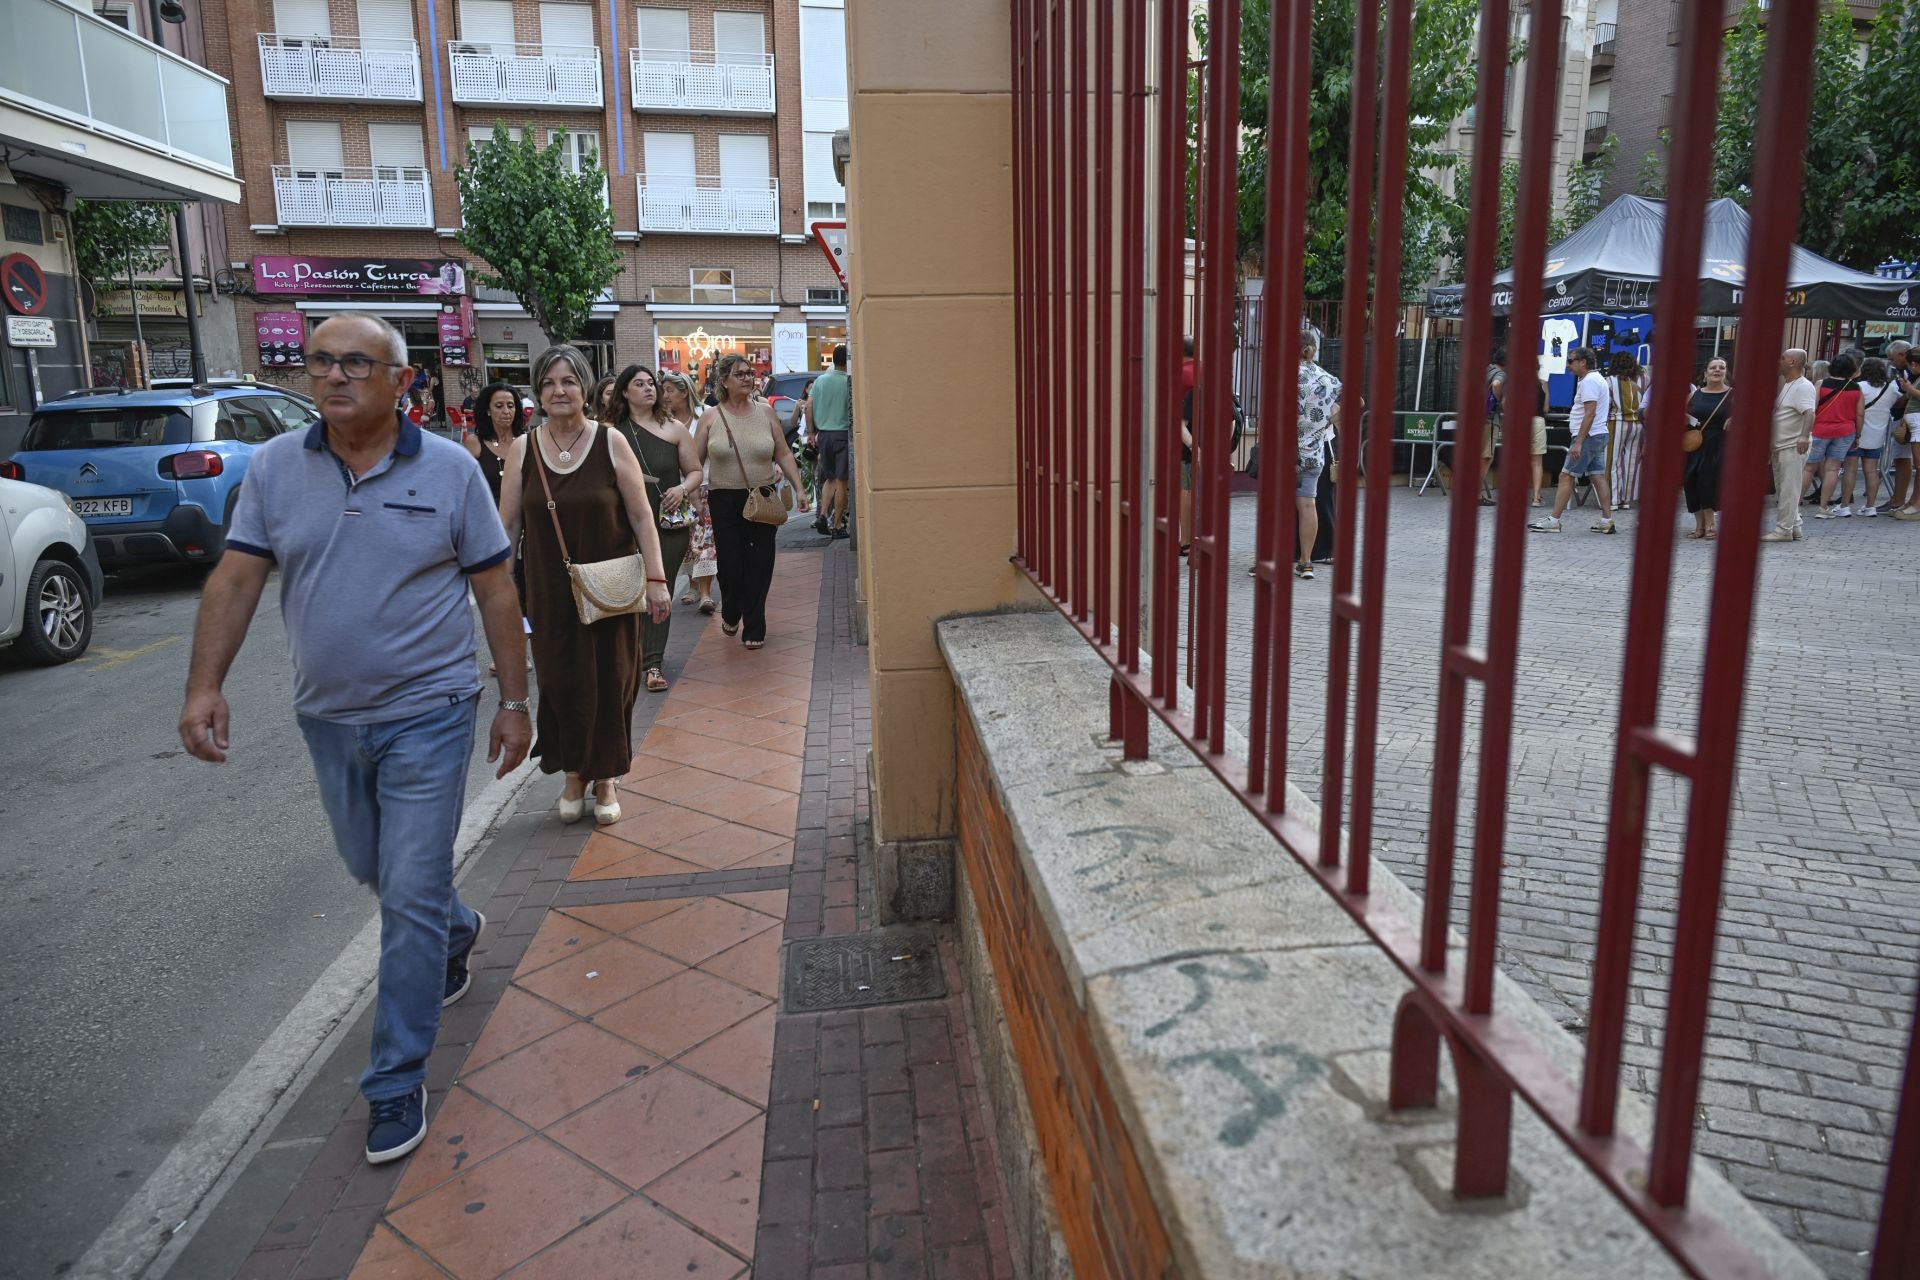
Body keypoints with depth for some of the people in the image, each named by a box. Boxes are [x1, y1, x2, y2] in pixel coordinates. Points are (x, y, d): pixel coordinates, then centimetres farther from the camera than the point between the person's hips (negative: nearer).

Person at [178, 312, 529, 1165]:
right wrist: (205, 686, -14)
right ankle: (458, 933, 53)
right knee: (371, 869, 22)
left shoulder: (449, 470, -7)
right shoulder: (275, 467, 0)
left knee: (410, 899, -2)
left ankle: (397, 1081, 13)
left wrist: (514, 701, -4)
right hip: (327, 718, 4)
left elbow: (496, 591, -4)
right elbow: (236, 579, -1)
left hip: (427, 717, -4)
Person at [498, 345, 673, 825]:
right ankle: (573, 772, 27)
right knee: (560, 681, 5)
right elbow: (507, 524, 4)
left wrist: (655, 578, -9)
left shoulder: (611, 443, -4)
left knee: (609, 681, 5)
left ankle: (605, 777, 24)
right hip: (551, 593, 1)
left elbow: (641, 516, -4)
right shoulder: (523, 449, 1)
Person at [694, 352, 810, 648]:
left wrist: (799, 489, 4)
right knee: (730, 563, -2)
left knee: (759, 565, 1)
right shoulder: (711, 417, 1)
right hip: (724, 500, -1)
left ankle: (754, 628, 14)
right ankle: (730, 615, 29)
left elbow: (784, 454, 8)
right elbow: (696, 462, 3)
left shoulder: (765, 412, 5)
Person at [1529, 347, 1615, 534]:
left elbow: (1590, 413, -22)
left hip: (1588, 436, -10)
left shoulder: (1588, 381, -14)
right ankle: (1606, 521, 7)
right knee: (1598, 477, 8)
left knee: (1566, 476, -8)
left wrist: (1578, 442, -25)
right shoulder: (1599, 379, 20)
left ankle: (1553, 520, -8)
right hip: (1600, 435, 10)